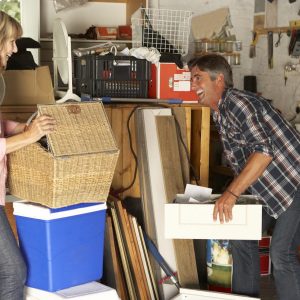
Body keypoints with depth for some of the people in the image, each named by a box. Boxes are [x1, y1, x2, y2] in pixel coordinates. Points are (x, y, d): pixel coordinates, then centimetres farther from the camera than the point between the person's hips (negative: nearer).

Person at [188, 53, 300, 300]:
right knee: (242, 237, 10)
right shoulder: (220, 112, 10)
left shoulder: (237, 102, -20)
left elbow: (263, 150, -32)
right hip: (267, 185, 10)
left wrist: (231, 194, -33)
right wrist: (232, 193, 10)